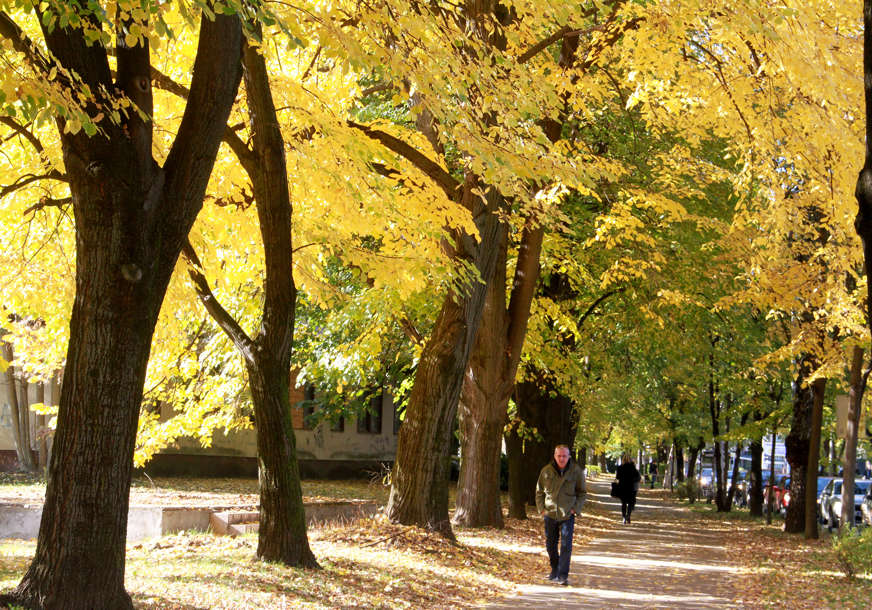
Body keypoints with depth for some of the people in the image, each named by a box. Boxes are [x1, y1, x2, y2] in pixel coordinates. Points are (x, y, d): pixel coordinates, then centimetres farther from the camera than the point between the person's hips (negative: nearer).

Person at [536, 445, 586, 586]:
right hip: (550, 515, 2)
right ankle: (554, 569, 32)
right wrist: (541, 509, 0)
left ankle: (563, 576, -6)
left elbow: (582, 493, 5)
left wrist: (575, 509, -6)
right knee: (550, 544, 13)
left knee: (566, 546, -9)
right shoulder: (546, 471, -1)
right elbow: (539, 492, 10)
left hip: (568, 515, -2)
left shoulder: (576, 471, -5)